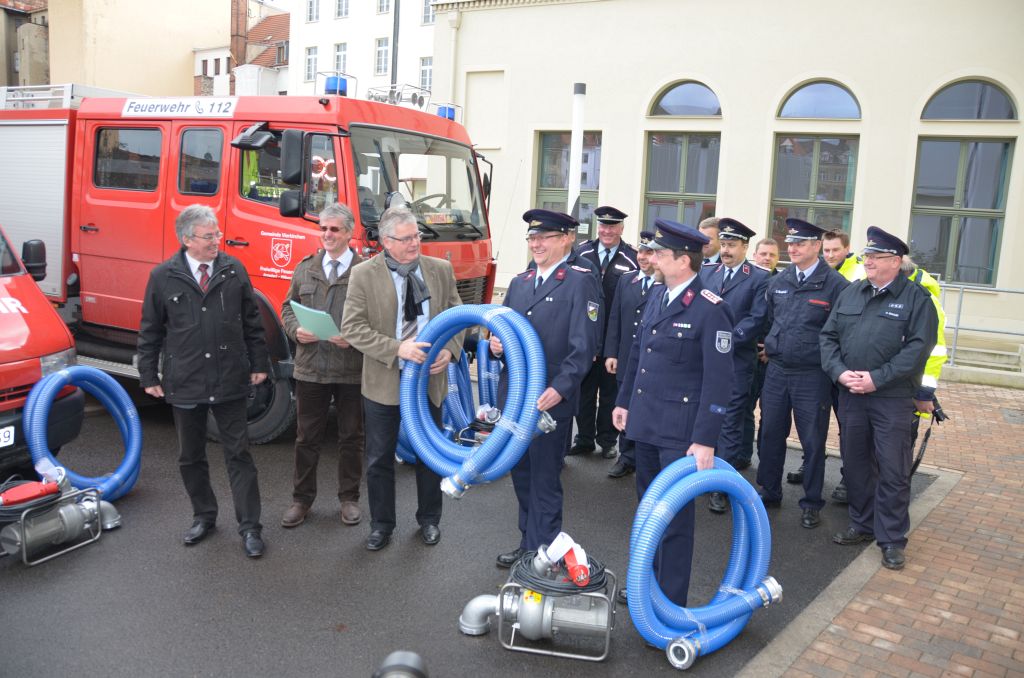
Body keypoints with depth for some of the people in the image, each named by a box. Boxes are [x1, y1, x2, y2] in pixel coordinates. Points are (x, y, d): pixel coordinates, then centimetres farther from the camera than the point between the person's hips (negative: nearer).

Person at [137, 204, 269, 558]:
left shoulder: (234, 270, 0)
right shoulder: (163, 277, -2)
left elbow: (252, 321, 6)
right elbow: (150, 331, 4)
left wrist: (259, 364, 4)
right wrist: (149, 376, 4)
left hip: (230, 381, -1)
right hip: (184, 383, 1)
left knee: (238, 455, 3)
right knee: (190, 457, 14)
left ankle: (250, 526, 10)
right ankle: (204, 516, 32)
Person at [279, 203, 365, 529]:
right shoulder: (305, 268, 9)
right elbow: (287, 308, 13)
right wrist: (296, 330, -7)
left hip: (352, 370, -3)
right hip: (310, 368, 3)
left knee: (351, 438, 11)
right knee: (307, 437, 12)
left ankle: (349, 498, 27)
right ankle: (301, 499, 27)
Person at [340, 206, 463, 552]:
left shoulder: (441, 270, 0)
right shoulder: (363, 274, -9)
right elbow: (352, 328, -13)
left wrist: (450, 350, -11)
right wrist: (397, 348, -23)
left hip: (429, 379, 2)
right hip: (383, 382, -2)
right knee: (380, 459, 10)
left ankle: (429, 519, 34)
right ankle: (381, 524, 28)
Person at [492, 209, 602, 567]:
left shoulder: (580, 282, -8)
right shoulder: (519, 283, 13)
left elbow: (583, 346, -15)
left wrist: (559, 389, -24)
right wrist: (495, 344, -5)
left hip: (552, 400, -7)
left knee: (545, 479, 3)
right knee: (521, 475, 17)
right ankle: (528, 544, 33)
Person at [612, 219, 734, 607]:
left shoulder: (711, 310, -15)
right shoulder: (657, 300, 9)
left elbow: (719, 379, -18)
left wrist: (705, 440, -20)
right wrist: (624, 401, 19)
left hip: (681, 433, -7)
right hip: (645, 424, 8)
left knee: (674, 516, 3)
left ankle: (672, 603, 16)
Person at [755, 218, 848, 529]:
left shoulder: (835, 284, -9)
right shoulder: (778, 282, 7)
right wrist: (771, 347, 12)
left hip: (812, 376, -5)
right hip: (776, 372, 5)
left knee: (813, 441, 6)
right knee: (770, 434, 12)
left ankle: (811, 503, 20)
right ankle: (769, 492, 29)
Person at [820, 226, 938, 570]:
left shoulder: (916, 298, -5)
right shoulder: (851, 293, 9)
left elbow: (919, 347, -12)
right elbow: (829, 336, 9)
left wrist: (877, 378, -18)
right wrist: (840, 372, -8)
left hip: (893, 397, -4)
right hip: (851, 394, 5)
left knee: (893, 471, 1)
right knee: (855, 464, 13)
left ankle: (892, 539, 14)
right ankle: (862, 525, 29)